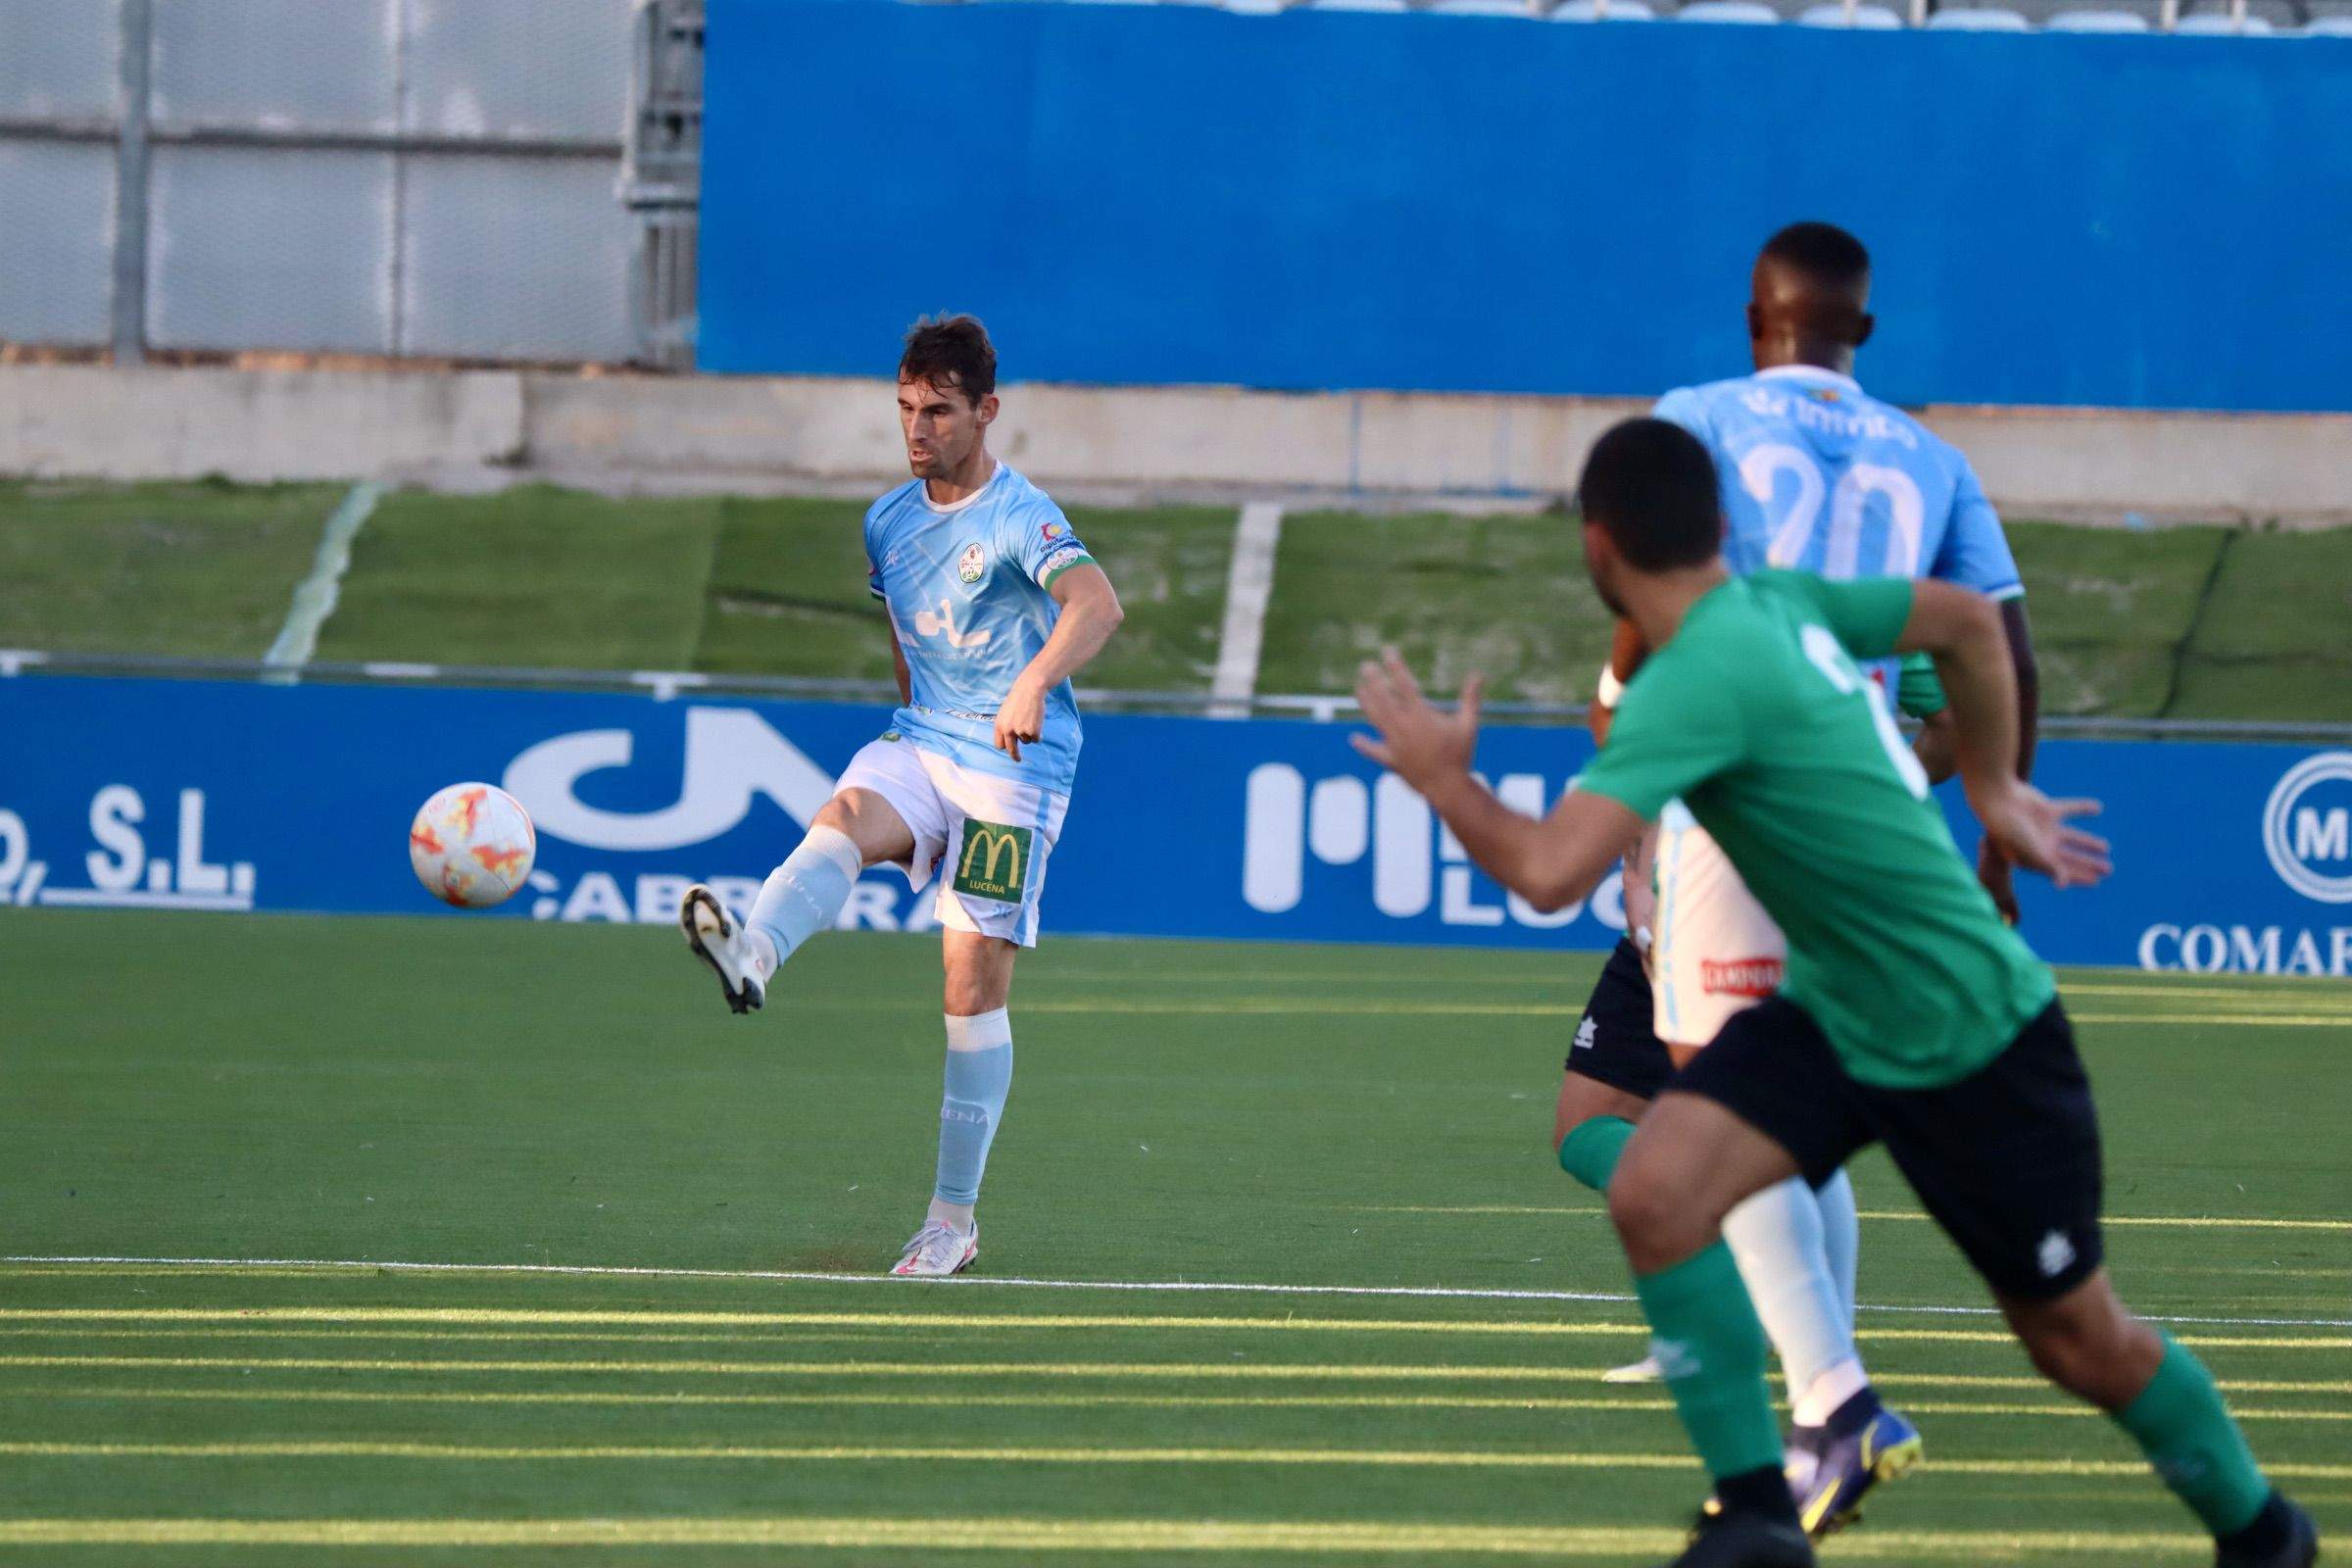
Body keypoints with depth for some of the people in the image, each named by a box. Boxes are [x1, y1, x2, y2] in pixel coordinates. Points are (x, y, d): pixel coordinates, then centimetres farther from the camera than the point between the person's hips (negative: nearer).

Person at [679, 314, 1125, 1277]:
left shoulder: (1019, 518, -12)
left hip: (1015, 765, -5)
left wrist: (1034, 682, -49)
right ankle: (752, 955, -60)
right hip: (919, 743, 5)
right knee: (841, 820, -29)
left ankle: (954, 1218, 0)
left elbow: (1096, 603, -32)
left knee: (973, 981, -7)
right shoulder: (888, 523, 10)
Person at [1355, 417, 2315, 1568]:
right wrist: (1993, 788, 22)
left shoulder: (1697, 682, -27)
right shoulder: (1777, 601, -2)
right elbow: (1969, 622, 14)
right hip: (1834, 1013, 8)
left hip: (1974, 1041, -8)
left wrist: (1443, 780, -15)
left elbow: (1548, 872, -34)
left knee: (2078, 1342, 8)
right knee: (1653, 1190, -15)